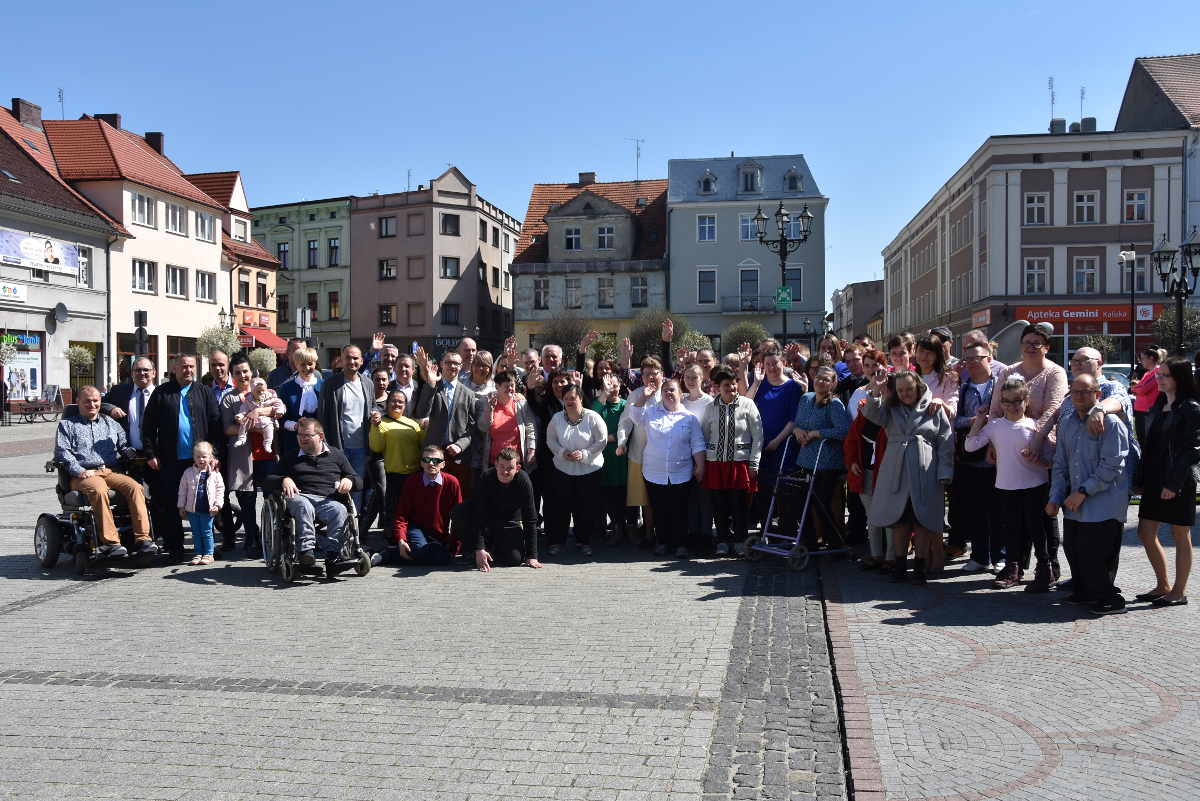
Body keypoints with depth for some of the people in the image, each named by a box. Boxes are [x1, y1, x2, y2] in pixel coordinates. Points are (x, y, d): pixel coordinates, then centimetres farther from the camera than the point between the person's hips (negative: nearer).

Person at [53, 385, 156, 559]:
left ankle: (142, 538, -37)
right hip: (83, 476, -3)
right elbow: (62, 452, 5)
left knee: (134, 486, -30)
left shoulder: (110, 423, 30)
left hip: (111, 472, 3)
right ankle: (110, 542, -39)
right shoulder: (67, 425, 20)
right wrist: (80, 471, -12)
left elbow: (124, 446, 23)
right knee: (99, 490, -38)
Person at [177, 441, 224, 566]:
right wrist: (181, 506, 5)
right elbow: (182, 489, 7)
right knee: (196, 532, 10)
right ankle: (199, 553, 18)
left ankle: (208, 554, 10)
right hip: (192, 509, 2)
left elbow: (220, 489, 2)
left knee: (207, 532, 2)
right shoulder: (188, 472, 2)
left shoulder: (214, 474, -2)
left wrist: (217, 505, -6)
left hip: (207, 509, -2)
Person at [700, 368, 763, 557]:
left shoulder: (747, 404, -2)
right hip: (715, 461, 2)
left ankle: (740, 541, 14)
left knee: (738, 503, -1)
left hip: (739, 461, -2)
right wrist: (700, 464, 6)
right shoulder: (710, 408, 5)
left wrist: (754, 464, -4)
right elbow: (703, 437, 11)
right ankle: (723, 541, 17)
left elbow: (757, 436, 0)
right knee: (719, 503, 4)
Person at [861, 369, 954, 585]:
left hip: (925, 473, -2)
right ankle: (900, 565, 13)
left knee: (922, 519, 1)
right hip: (897, 471, 2)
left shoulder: (935, 410, 5)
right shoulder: (891, 410, 13)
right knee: (899, 518, 4)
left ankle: (919, 567, 11)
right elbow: (872, 414, -5)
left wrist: (944, 472, -4)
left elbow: (946, 443, 3)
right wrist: (876, 391, -18)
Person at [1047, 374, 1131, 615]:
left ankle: (1108, 597, 11)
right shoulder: (1066, 423, 11)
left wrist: (1084, 491, -17)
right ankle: (1084, 592, 28)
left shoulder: (1111, 423, -11)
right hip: (1075, 503, 7)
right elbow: (1060, 463, 13)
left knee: (1090, 550, -7)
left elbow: (1112, 465, -16)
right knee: (1071, 547, 9)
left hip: (1103, 502, -7)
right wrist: (1055, 497, 4)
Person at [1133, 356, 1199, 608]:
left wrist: (1173, 483, -19)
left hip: (1179, 483, -7)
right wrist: (1141, 479, 11)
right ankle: (1163, 585, 22)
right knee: (1146, 533, 8)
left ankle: (1179, 591, 14)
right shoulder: (1158, 406, 13)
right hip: (1154, 481, 8)